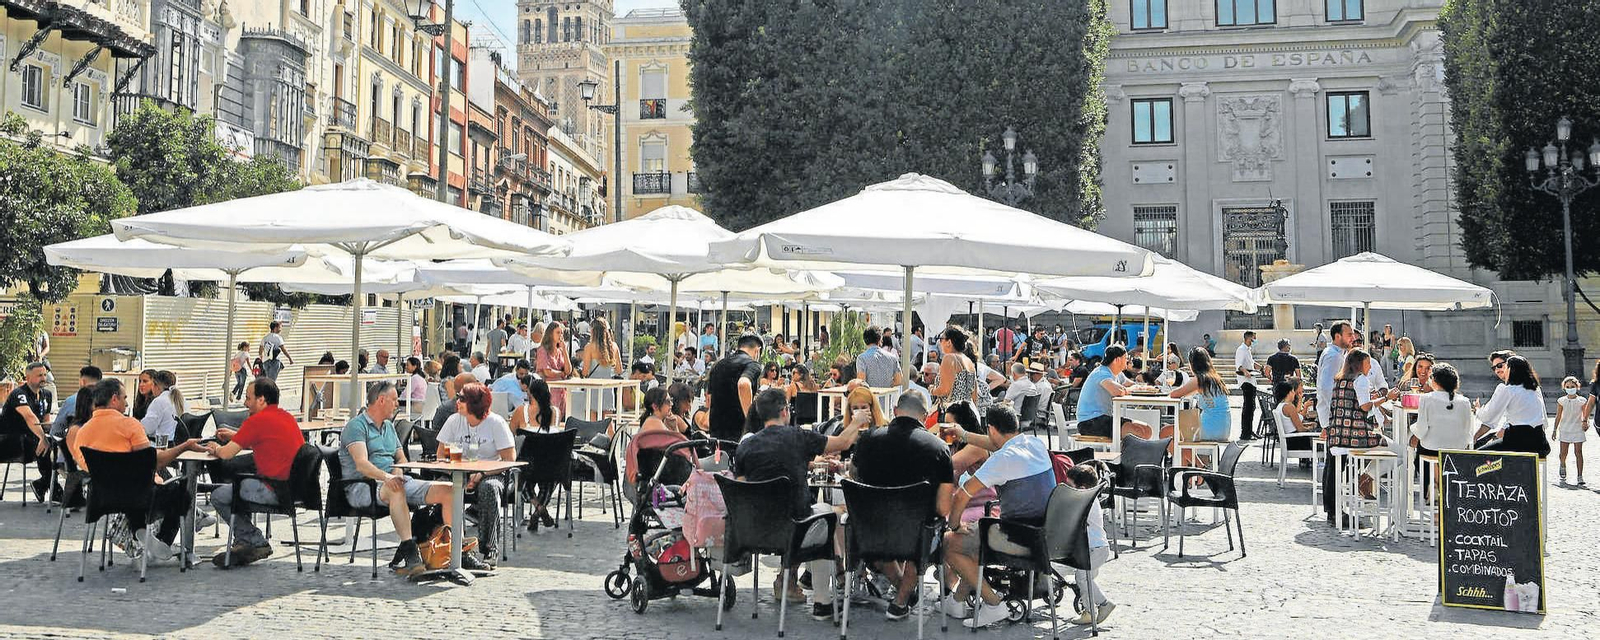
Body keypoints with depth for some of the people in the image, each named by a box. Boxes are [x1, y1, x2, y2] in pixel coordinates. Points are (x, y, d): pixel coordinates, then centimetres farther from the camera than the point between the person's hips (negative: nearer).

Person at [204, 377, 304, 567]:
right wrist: (235, 436, 23)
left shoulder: (257, 421, -13)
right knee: (238, 485, 27)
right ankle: (244, 544, 26)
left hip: (276, 491, -9)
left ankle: (256, 542, 12)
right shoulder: (286, 416, 14)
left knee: (219, 496, 5)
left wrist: (216, 449, 14)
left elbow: (226, 454, -8)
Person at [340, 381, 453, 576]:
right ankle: (409, 554, -47)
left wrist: (397, 473, -3)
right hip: (362, 486, -7)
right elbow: (361, 464, -18)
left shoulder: (389, 426, 24)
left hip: (394, 481, 8)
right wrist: (386, 477, -36)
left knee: (447, 491, -11)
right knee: (396, 491, -42)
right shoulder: (356, 426, -3)